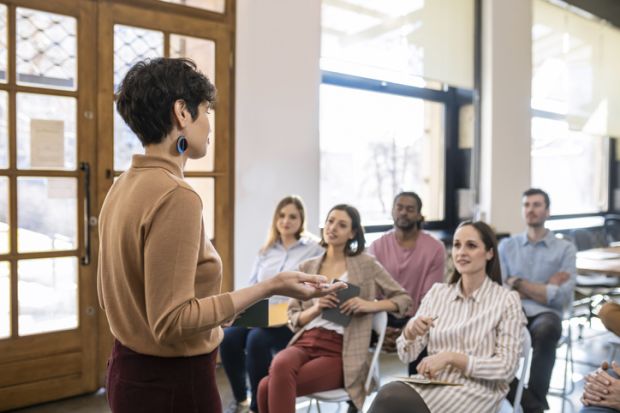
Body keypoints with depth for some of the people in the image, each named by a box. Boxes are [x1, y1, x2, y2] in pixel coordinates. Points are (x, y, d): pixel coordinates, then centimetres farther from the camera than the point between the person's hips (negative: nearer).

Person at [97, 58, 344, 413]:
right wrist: (270, 287, -24)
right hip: (173, 382, -9)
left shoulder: (124, 187, 3)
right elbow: (171, 321, -24)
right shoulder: (175, 195, -24)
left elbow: (110, 296, 11)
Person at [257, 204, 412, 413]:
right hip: (305, 342, 4)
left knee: (268, 388, -27)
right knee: (280, 366, -34)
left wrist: (369, 305, -9)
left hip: (338, 351, -3)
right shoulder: (307, 268, 17)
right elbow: (293, 319, 15)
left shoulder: (366, 264, 8)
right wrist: (315, 309, -7)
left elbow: (404, 298, 9)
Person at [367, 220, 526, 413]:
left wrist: (451, 357, -18)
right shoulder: (437, 292, 10)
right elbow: (406, 355, 8)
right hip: (433, 384, 4)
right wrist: (410, 331, -15)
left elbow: (506, 368, -7)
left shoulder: (507, 300, -2)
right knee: (390, 393, -32)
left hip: (476, 393, -4)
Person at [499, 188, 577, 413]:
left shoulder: (565, 248, 9)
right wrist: (544, 288, -1)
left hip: (545, 314, -1)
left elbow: (562, 297, -3)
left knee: (546, 330, -38)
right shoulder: (507, 245, 15)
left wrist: (518, 283, -1)